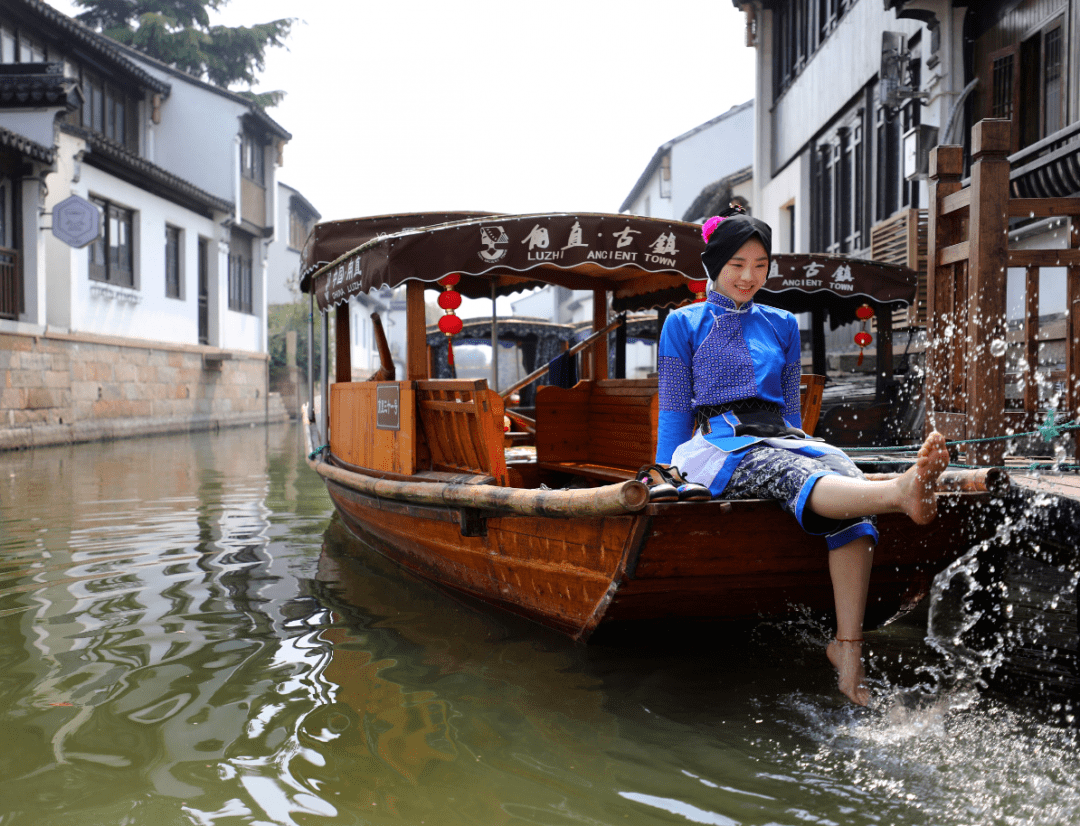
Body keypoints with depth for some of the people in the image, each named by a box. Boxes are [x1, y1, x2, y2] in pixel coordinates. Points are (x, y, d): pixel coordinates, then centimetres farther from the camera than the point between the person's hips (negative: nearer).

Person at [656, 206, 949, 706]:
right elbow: (674, 412, 12)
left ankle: (848, 647, -40)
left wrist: (806, 450, 24)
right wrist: (664, 480, 9)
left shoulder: (782, 325, 24)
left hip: (782, 439, 4)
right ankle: (899, 494, -70)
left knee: (840, 468, -32)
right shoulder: (684, 324, 13)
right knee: (786, 474, -37)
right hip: (719, 445, -3)